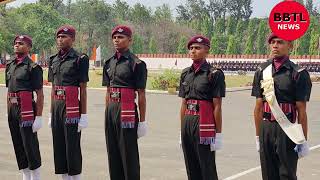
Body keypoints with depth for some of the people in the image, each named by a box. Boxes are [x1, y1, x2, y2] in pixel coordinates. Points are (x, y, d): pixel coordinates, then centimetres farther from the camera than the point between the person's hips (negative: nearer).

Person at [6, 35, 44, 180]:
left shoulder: (33, 67, -9)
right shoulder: (10, 65, 12)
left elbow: (40, 95, -11)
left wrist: (39, 117, -15)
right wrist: (8, 112, 16)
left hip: (26, 110, -7)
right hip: (12, 109, 7)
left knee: (30, 145, -2)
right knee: (18, 145, 13)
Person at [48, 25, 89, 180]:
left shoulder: (79, 59, -7)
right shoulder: (53, 60, 12)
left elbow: (83, 89, -8)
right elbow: (53, 88, 16)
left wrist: (84, 115, -11)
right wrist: (51, 114, 15)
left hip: (72, 107, -7)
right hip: (56, 107, 7)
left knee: (72, 146, -2)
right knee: (59, 146, 10)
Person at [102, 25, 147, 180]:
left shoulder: (136, 63, -8)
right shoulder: (109, 63, 12)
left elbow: (141, 94, -8)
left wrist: (142, 121, -9)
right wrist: (107, 113, 16)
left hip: (127, 110, -7)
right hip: (111, 110, 7)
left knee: (128, 153, 0)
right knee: (113, 152, 12)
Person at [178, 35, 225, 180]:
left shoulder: (214, 74, -7)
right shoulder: (185, 73, 12)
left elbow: (217, 106, -9)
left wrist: (218, 133, -10)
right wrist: (182, 130, 15)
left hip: (204, 123, -6)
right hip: (187, 122, 6)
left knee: (207, 168, 0)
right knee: (191, 168, 11)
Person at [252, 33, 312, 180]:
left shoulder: (298, 73, -6)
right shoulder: (262, 71, 7)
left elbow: (301, 110, -7)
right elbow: (258, 107, 9)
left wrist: (303, 140, -7)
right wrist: (258, 135, 9)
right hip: (266, 128, 4)